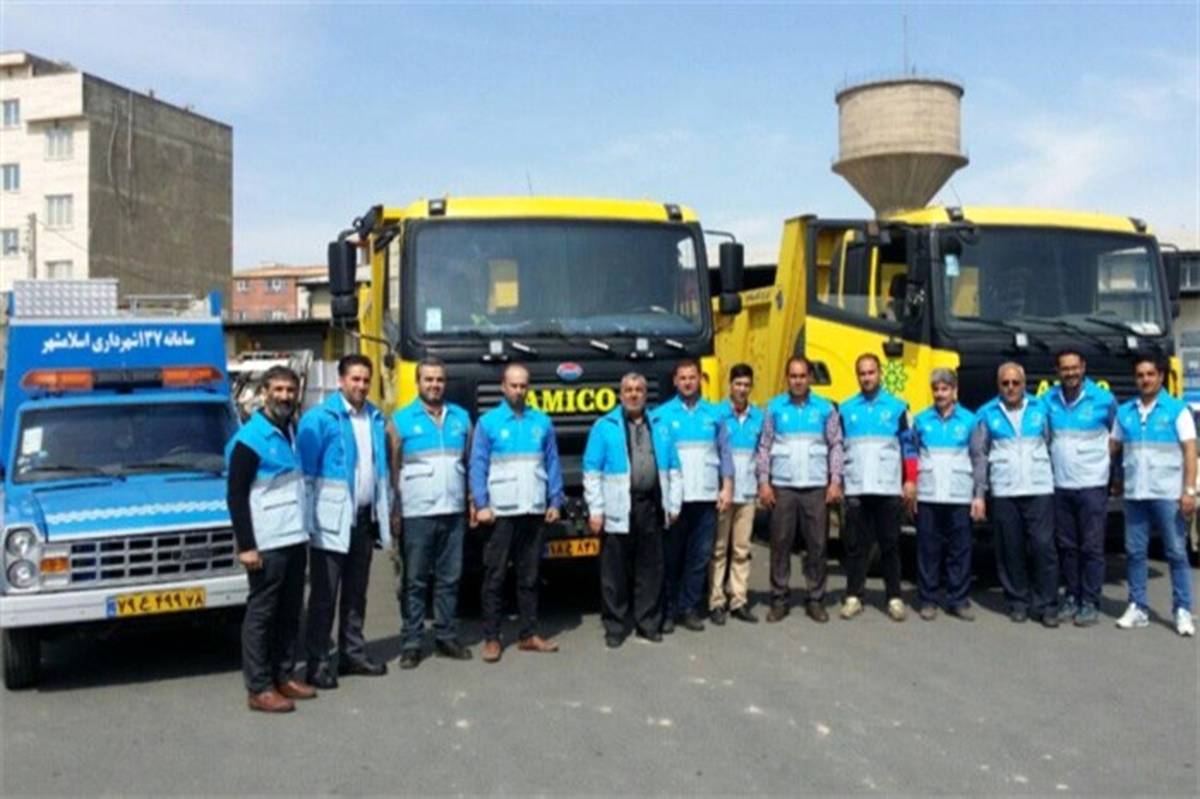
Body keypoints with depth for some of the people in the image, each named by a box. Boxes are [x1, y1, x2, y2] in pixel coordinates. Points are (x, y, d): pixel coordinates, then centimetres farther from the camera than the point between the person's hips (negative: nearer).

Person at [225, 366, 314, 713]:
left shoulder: (291, 432, 13)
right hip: (267, 543, -8)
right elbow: (236, 496, -13)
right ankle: (259, 689, 5)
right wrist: (245, 546, -17)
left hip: (294, 539, 8)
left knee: (289, 612, 14)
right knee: (261, 614, -1)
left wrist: (304, 530, 15)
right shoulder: (249, 439, -11)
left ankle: (283, 675, 24)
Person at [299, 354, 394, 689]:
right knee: (325, 594, 1)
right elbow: (307, 471, -11)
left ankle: (352, 653, 25)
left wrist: (384, 512, 11)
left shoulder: (376, 419, 10)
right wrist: (309, 517, -14)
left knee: (356, 592, 15)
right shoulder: (319, 418, -10)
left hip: (365, 518, 6)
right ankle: (318, 661, 9)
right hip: (332, 519, -6)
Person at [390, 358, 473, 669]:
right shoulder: (401, 420, 1)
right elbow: (393, 469, -1)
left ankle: (446, 637, 20)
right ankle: (411, 643, 9)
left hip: (454, 513, 3)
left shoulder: (461, 417, 11)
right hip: (417, 514, -3)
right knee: (414, 581, 2)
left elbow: (471, 463, 14)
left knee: (450, 579, 10)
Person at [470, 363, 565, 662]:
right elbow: (477, 466, -4)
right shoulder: (488, 422, 0)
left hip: (534, 512, 3)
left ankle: (528, 635, 18)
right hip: (500, 513, -3)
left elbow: (552, 464, 10)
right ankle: (491, 638, 8)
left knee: (529, 577, 10)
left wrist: (555, 502, 4)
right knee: (495, 577, 1)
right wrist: (481, 505, -11)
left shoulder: (542, 422, 9)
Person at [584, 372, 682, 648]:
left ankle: (648, 623, 21)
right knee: (615, 572, 3)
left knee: (651, 570, 10)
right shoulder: (605, 426, 1)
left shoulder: (660, 427, 14)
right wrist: (595, 509, -8)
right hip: (618, 511, -3)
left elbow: (673, 470, 14)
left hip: (652, 508, 4)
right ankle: (615, 627, 13)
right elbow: (592, 472, -2)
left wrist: (674, 505, 8)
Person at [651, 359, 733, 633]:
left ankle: (689, 609, 16)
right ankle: (668, 610, 12)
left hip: (707, 497, 2)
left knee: (700, 556, 6)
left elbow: (725, 452, 10)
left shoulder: (713, 414, 9)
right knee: (671, 556, 4)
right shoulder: (661, 415, 1)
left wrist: (727, 487, 2)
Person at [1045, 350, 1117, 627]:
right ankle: (1071, 597, 19)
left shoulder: (1103, 400, -6)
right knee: (1066, 546, 9)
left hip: (1092, 486, -3)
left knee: (1092, 547, 0)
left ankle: (1090, 603, 7)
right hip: (1060, 487, 3)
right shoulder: (1049, 400, 2)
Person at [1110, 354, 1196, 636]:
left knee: (1176, 552, 1)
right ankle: (1138, 608, 13)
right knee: (1134, 552, 6)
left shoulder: (1177, 410, 0)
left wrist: (1189, 490, -12)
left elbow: (1190, 452, -5)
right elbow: (1113, 447, 15)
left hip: (1168, 494, -4)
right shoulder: (1124, 412, 10)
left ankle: (1182, 610, 7)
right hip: (1134, 494, 4)